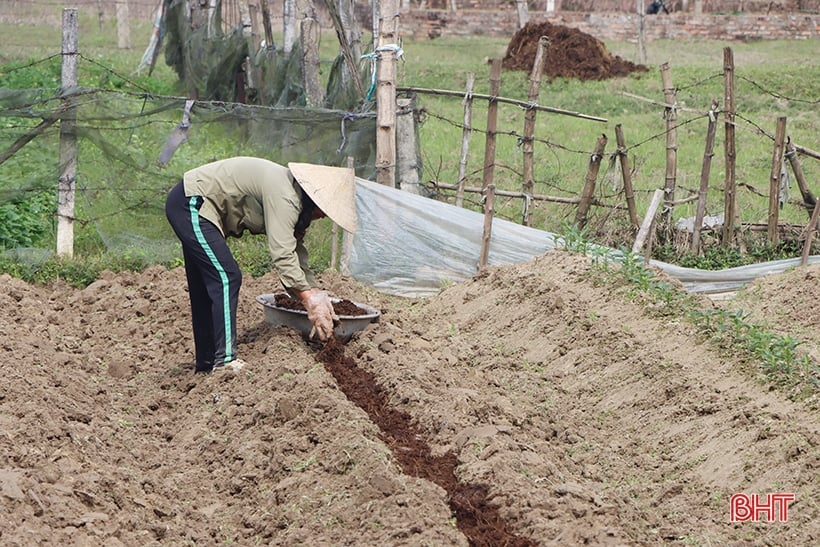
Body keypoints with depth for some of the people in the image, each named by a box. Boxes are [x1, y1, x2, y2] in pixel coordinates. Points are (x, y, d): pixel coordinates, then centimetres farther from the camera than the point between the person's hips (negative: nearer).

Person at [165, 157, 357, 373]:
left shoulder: (293, 199, 7)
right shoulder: (284, 196, -24)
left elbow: (296, 255, 9)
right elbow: (282, 256, -29)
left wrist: (318, 296, -1)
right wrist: (311, 302, -27)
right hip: (190, 204, -11)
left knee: (206, 288, 14)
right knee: (226, 278, -15)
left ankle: (206, 364, 21)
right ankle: (225, 361, -17)